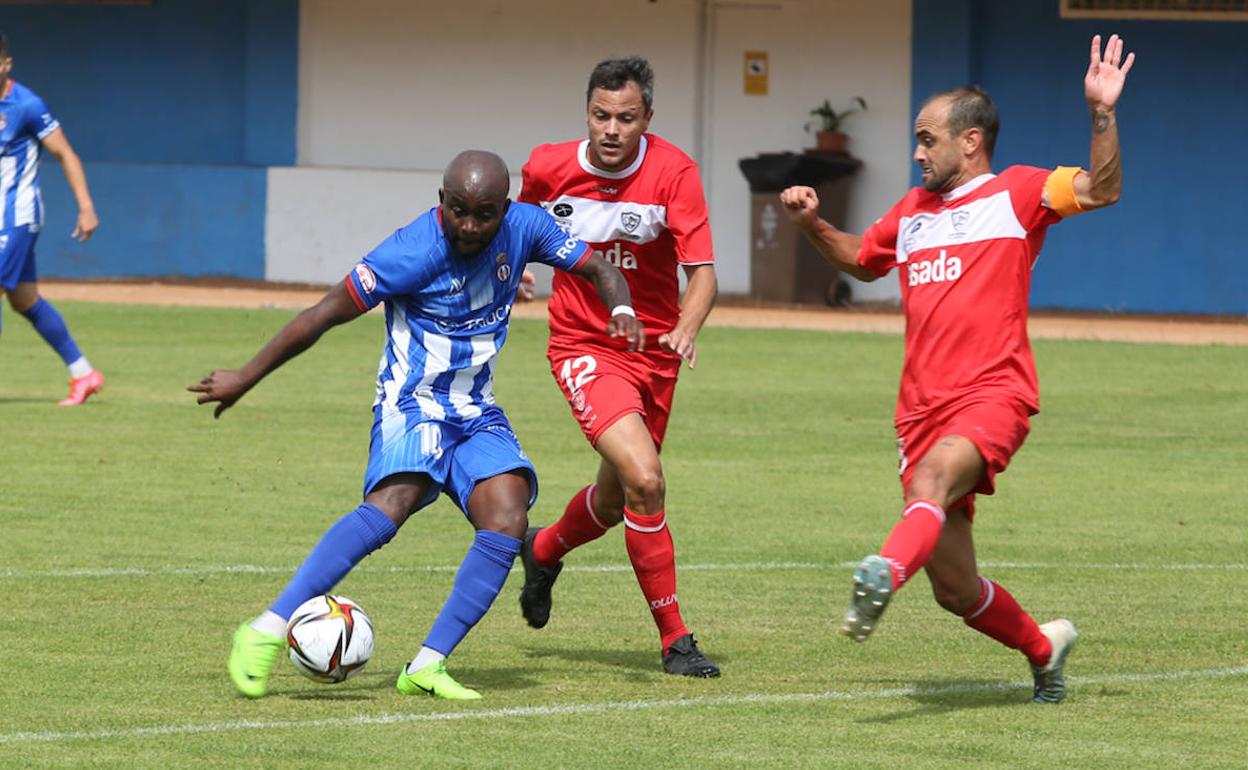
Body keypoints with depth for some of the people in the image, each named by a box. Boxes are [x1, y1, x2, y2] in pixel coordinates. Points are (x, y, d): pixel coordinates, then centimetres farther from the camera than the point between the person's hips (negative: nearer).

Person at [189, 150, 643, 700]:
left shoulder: (524, 228, -5)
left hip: (478, 415, 5)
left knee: (507, 524, -20)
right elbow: (324, 315, -14)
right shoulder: (414, 252, -20)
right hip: (412, 405, -5)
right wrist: (244, 380, -10)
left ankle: (426, 666, -15)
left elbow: (597, 269, 9)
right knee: (395, 501, -33)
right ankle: (266, 632, -32)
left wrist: (621, 312, -15)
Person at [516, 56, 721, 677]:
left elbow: (702, 272, -21)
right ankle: (674, 639, -13)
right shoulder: (548, 168, -10)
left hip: (653, 351, 2)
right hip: (584, 347, -2)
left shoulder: (673, 172, -15)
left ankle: (543, 552, 54)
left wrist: (687, 330, -37)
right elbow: (520, 227, 16)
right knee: (644, 479, -23)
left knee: (616, 501, 19)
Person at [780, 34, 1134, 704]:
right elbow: (863, 261, 40)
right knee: (955, 589, 5)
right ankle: (1043, 646, 30)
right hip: (922, 409, 6)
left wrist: (1102, 115, -24)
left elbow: (1100, 190, -11)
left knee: (933, 476, -39)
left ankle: (883, 577, -65)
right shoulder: (912, 212, 22)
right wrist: (812, 226, 23)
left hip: (993, 396, -6)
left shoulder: (1016, 192, 4)